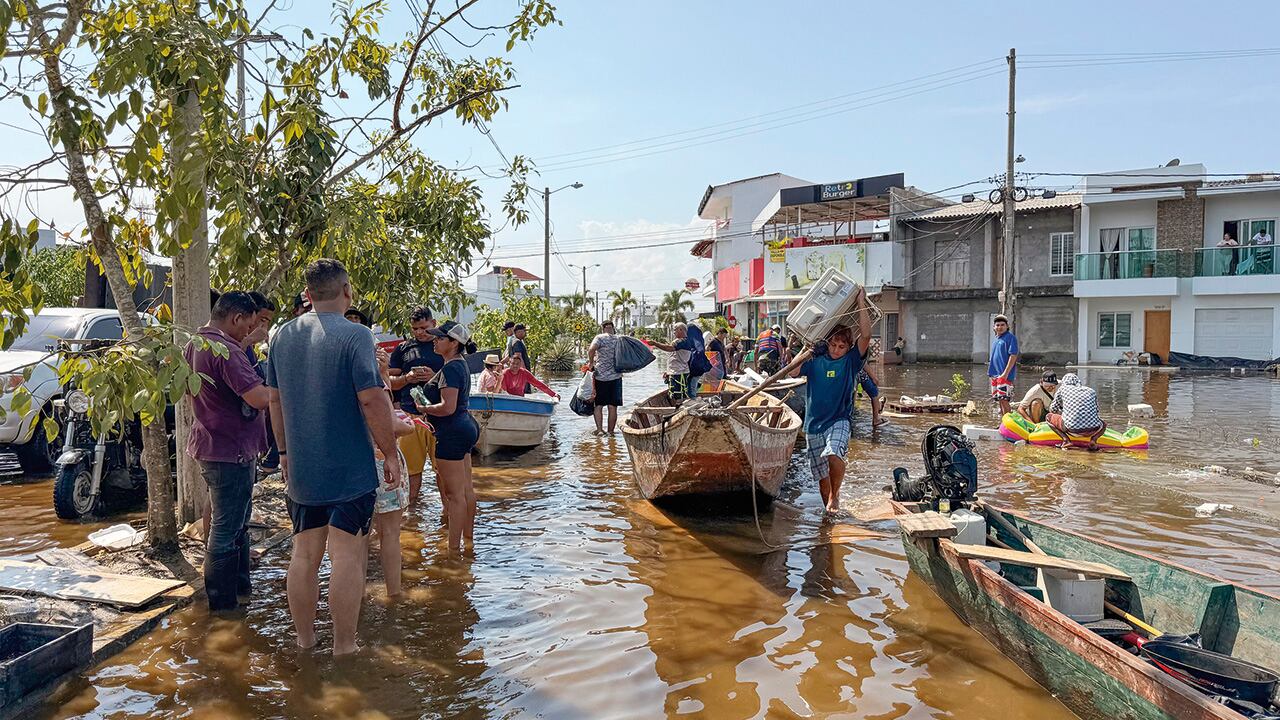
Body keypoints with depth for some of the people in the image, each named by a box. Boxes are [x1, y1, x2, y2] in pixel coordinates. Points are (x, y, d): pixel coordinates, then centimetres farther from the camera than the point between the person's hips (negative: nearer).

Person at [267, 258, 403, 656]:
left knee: (304, 554, 14)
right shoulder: (354, 335, -14)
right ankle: (344, 647, 9)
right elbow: (373, 400, -18)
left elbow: (275, 399, 14)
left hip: (301, 470, 6)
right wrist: (391, 455, -9)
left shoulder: (283, 336, 7)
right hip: (350, 469, -6)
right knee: (347, 556, 2)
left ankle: (304, 640, 25)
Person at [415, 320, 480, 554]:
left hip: (452, 434, -11)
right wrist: (432, 376, 15)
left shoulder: (450, 369, -18)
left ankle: (454, 548, 3)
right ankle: (468, 539, 27)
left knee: (454, 494, -4)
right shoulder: (460, 364, 13)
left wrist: (423, 409, -11)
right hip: (465, 428, 11)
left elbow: (447, 407, -24)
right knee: (466, 489, 16)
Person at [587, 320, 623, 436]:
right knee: (613, 407, 7)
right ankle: (611, 431, 11)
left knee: (598, 405, 6)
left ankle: (599, 429, -4)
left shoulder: (600, 338, -6)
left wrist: (591, 362, -10)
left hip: (600, 376, -3)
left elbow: (591, 349, -23)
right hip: (616, 376, 3)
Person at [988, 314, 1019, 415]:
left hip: (1005, 375, -8)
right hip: (995, 375, 8)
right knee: (999, 400, 11)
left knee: (1003, 399, -12)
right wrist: (991, 373, 18)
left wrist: (1005, 373, -20)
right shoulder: (996, 340, 17)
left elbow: (1013, 356, -15)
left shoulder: (1010, 337, -8)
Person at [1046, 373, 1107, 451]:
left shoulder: (1063, 388, 17)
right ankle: (1093, 440, 5)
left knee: (1049, 416, 24)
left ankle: (1066, 440, 2)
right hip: (1092, 430, 3)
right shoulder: (1091, 391, 23)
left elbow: (1052, 409, 23)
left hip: (1072, 429, -3)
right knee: (1103, 424, 38)